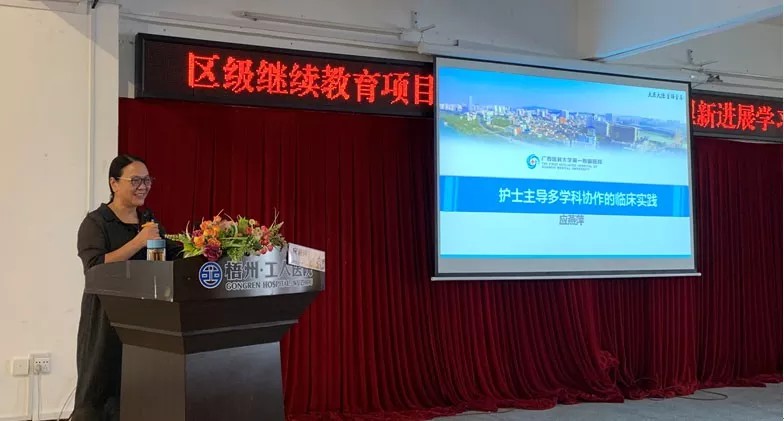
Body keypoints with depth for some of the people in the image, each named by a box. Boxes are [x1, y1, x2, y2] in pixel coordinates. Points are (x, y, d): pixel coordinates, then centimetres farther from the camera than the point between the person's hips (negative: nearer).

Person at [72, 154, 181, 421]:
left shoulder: (149, 221, 14)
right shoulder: (95, 222, -5)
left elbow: (175, 255, 7)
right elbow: (95, 268, -18)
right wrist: (138, 242, -23)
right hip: (106, 321, -5)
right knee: (99, 393, -1)